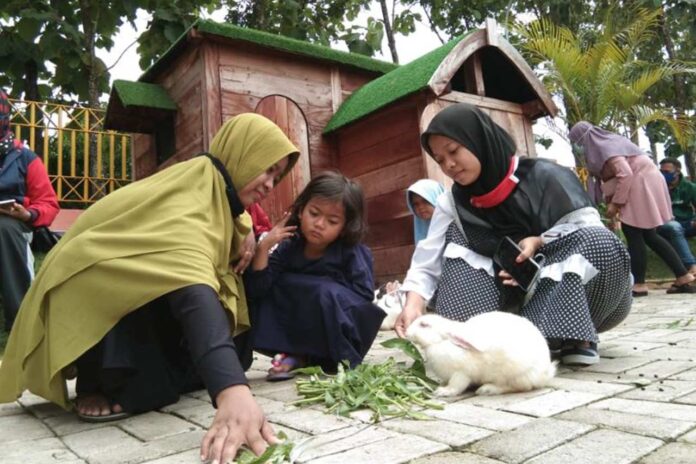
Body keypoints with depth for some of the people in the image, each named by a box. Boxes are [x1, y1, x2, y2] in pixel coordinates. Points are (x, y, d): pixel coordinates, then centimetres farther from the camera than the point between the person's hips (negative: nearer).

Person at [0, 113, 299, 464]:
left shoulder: (219, 197, 0)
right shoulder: (189, 195, -29)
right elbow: (189, 282, -47)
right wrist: (232, 392, -60)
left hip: (151, 310, 8)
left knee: (233, 353, -4)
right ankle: (101, 385, -14)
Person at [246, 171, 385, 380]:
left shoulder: (353, 253, -15)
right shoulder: (289, 247, -5)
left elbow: (363, 297, -22)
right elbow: (255, 290, -13)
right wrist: (263, 247, -23)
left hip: (343, 337, -4)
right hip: (300, 334, 4)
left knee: (328, 293, -31)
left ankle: (343, 360, -11)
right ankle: (296, 354, -10)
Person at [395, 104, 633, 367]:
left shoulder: (542, 176, -14)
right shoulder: (452, 204, -3)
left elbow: (590, 230, -11)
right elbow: (428, 259, -12)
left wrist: (539, 242, -27)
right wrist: (414, 302, -30)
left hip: (565, 282, -2)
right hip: (510, 290, 3)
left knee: (601, 243, -31)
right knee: (456, 235, -15)